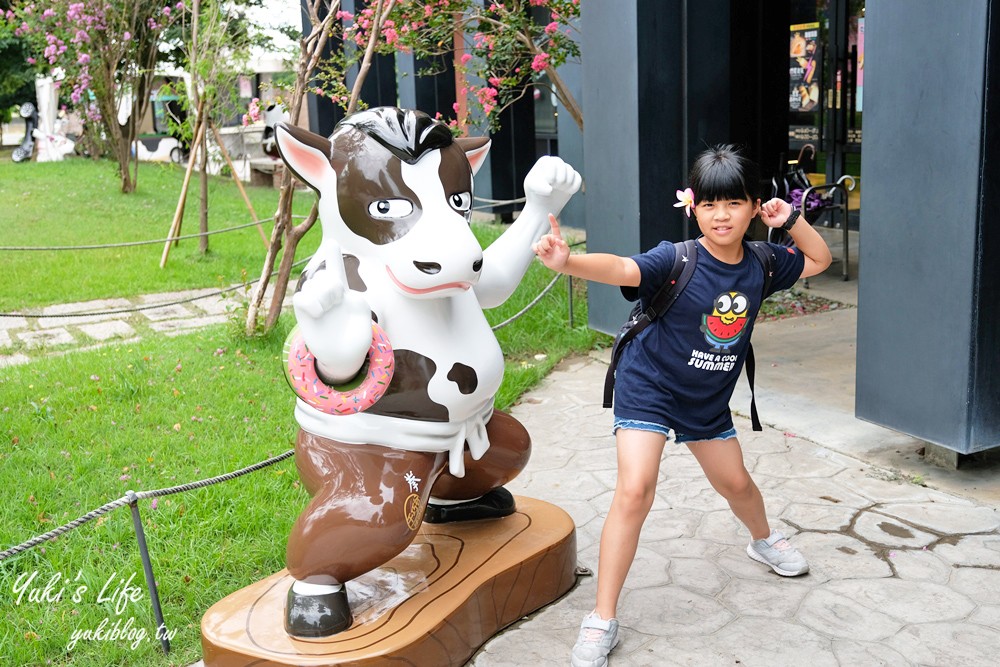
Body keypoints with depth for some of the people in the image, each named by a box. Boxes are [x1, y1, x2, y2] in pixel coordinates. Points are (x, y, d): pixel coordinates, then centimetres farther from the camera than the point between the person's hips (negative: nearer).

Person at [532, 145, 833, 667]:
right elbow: (622, 269, -42)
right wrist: (567, 261, -62)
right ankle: (602, 620, -8)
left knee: (735, 483, 22)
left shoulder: (761, 265, -6)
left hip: (708, 400, 5)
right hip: (649, 388, -5)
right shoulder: (676, 260, -23)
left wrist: (790, 219, -8)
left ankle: (764, 541, 58)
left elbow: (819, 260, 11)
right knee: (634, 492, -19)